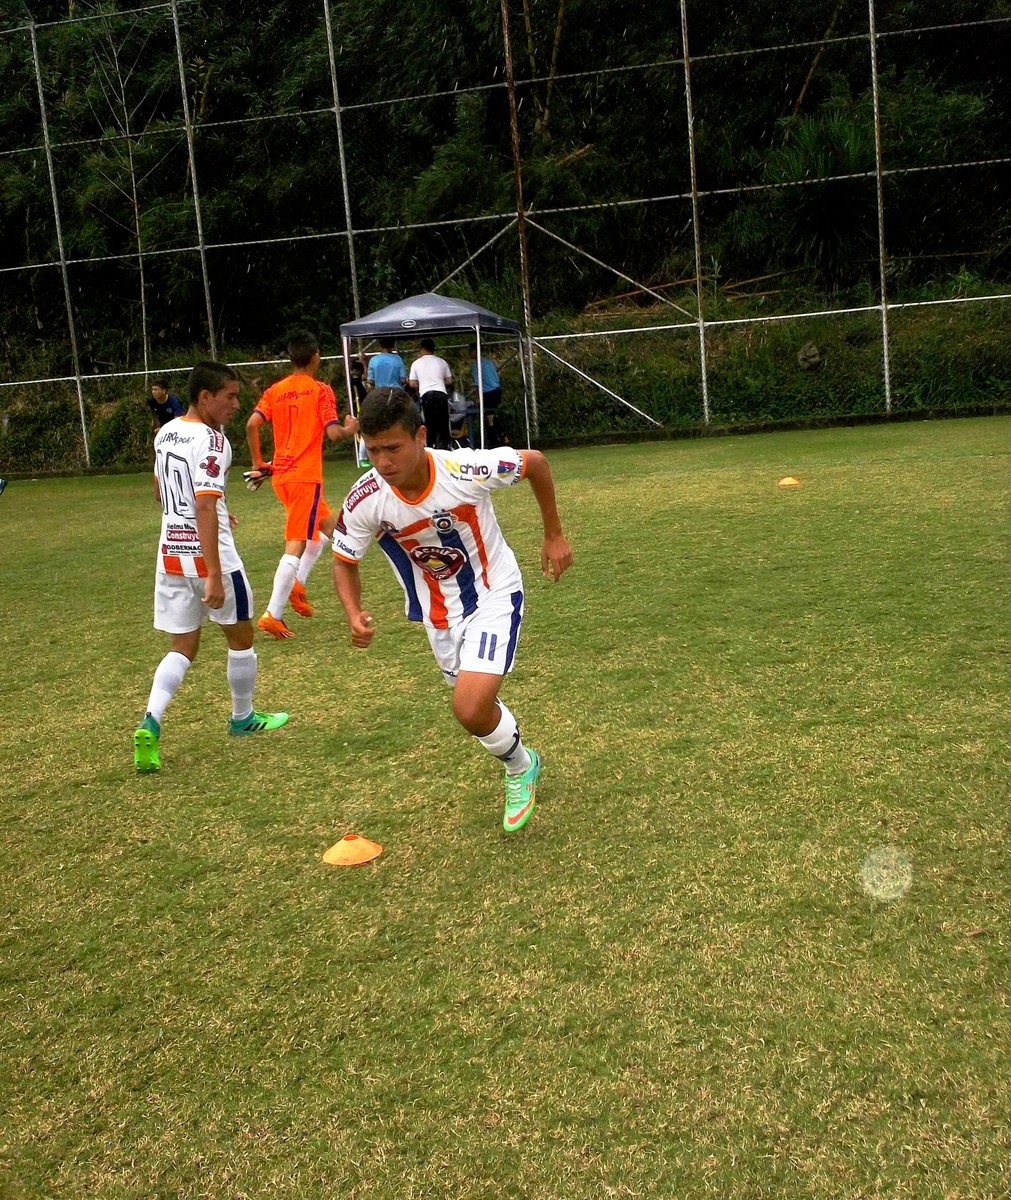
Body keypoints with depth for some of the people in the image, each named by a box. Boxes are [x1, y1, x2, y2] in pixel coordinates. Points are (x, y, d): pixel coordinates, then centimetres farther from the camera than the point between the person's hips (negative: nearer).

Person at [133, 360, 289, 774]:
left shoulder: (165, 433, 9)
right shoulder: (211, 441, -17)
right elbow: (205, 507, -25)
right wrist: (214, 575, -27)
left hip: (171, 553, 7)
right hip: (207, 554, -7)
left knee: (182, 647, 12)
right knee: (240, 636, 15)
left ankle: (149, 724, -9)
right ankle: (243, 717, 31)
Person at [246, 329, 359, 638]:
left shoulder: (275, 390, 9)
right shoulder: (321, 390, -5)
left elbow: (252, 424, -2)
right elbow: (333, 433, -13)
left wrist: (258, 463, 7)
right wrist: (350, 429, 8)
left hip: (280, 474, 7)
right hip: (306, 475, -7)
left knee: (327, 524, 24)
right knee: (296, 546, -6)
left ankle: (297, 584, 14)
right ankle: (273, 615, -10)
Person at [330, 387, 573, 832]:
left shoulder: (466, 469, -31)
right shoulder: (365, 500, -22)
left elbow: (535, 461, -11)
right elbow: (344, 561, -3)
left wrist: (554, 535, -3)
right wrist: (354, 613, -23)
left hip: (495, 594, -4)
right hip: (438, 610, 4)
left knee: (470, 708, -21)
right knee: (474, 703, 19)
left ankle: (521, 766, 12)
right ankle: (519, 763, 51)